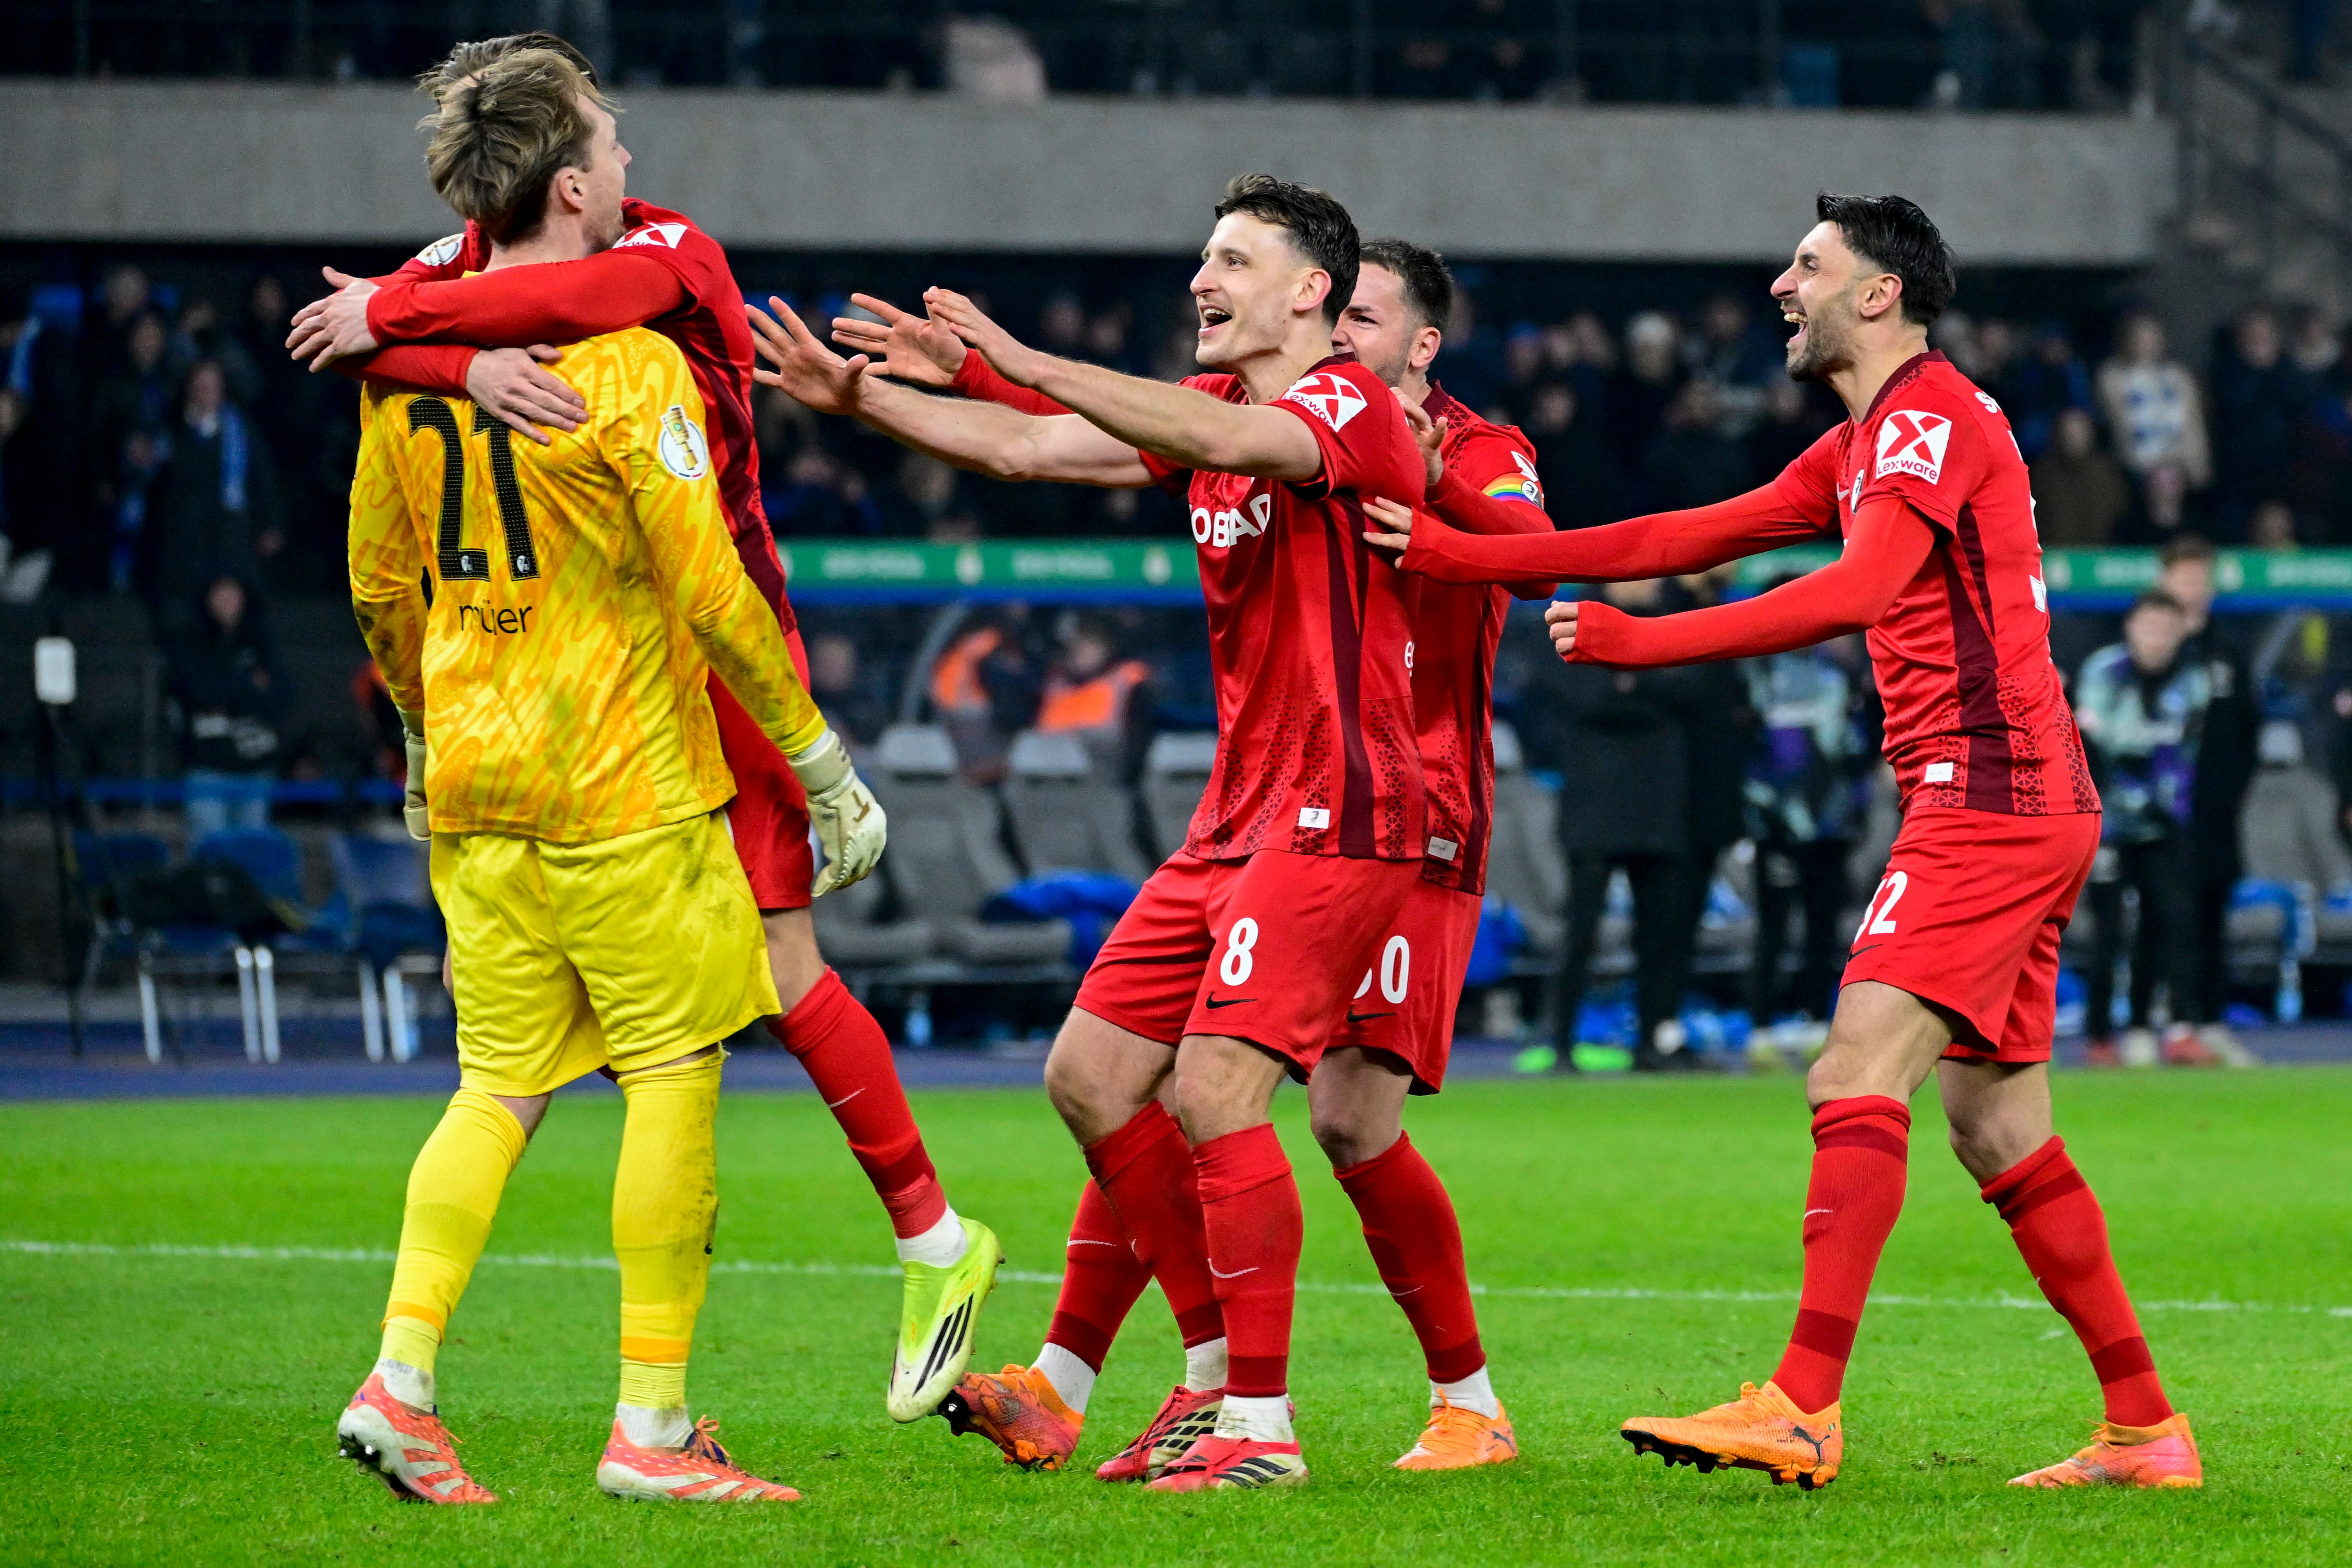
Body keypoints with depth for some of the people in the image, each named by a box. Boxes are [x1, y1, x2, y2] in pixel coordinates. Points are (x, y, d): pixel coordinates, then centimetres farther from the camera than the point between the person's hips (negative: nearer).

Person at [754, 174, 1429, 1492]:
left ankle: (1263, 1429, -13)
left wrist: (1030, 362, -36)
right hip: (1237, 821, 10)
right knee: (1092, 1076, 7)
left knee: (1212, 1095, -18)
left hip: (1337, 817, -10)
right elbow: (1024, 448, 15)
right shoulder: (1209, 412, 15)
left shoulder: (1356, 407, -11)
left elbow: (1230, 440, -31)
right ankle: (1220, 1372, 16)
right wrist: (861, 398, 5)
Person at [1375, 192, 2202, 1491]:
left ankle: (1803, 1408, -24)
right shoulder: (1865, 445, 23)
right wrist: (1462, 555, 16)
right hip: (2012, 808, 10)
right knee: (1998, 1128, 9)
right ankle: (2145, 1428, 10)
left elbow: (1856, 592, -23)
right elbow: (1695, 538, 21)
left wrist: (1645, 643, -24)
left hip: (1987, 798, -10)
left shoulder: (1935, 413, -8)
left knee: (1857, 1081, -17)